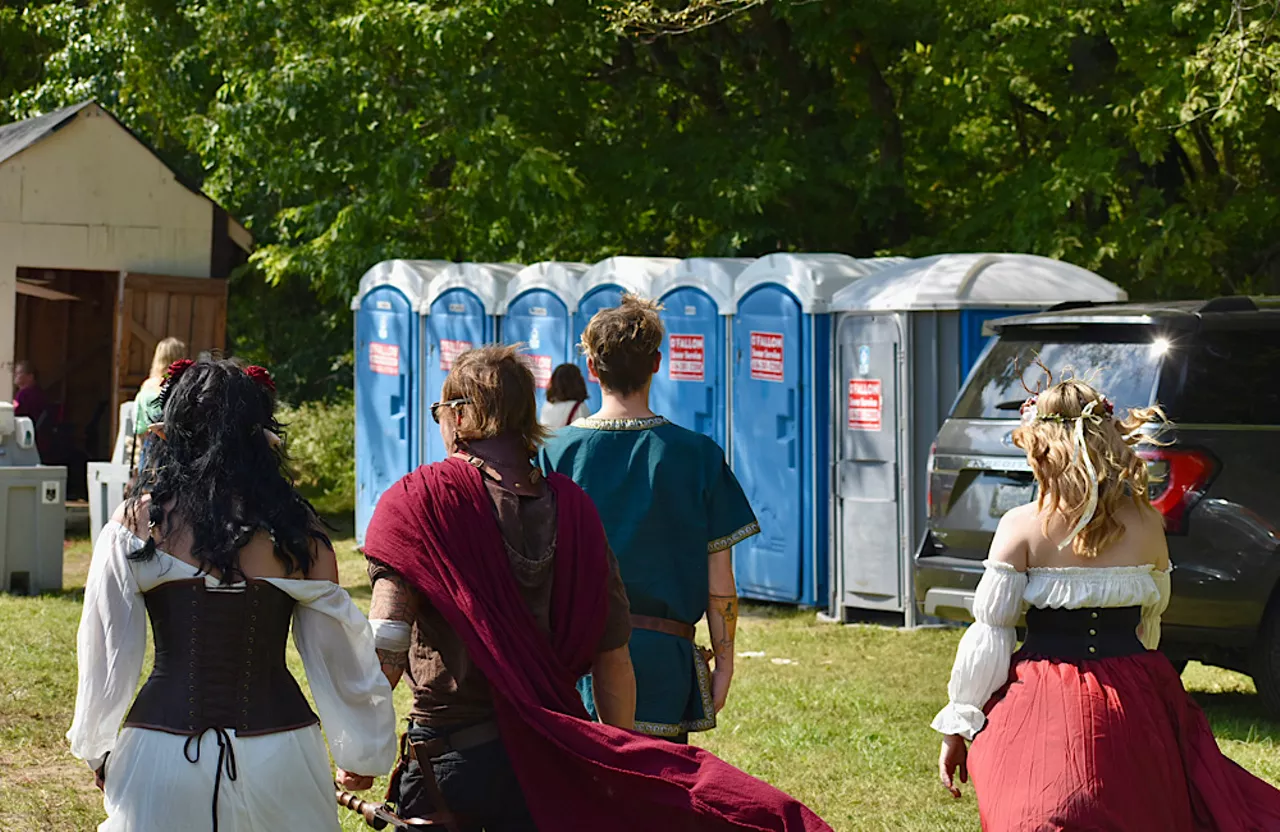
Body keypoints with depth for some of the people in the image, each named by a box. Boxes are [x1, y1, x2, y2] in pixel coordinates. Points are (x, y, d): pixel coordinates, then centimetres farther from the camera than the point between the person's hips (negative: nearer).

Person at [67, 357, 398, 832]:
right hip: (280, 757, 1)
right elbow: (337, 654, 5)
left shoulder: (137, 522, -4)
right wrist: (360, 755, 20)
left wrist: (96, 752, 15)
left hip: (164, 757, -1)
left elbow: (107, 650, 1)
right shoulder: (297, 533, -2)